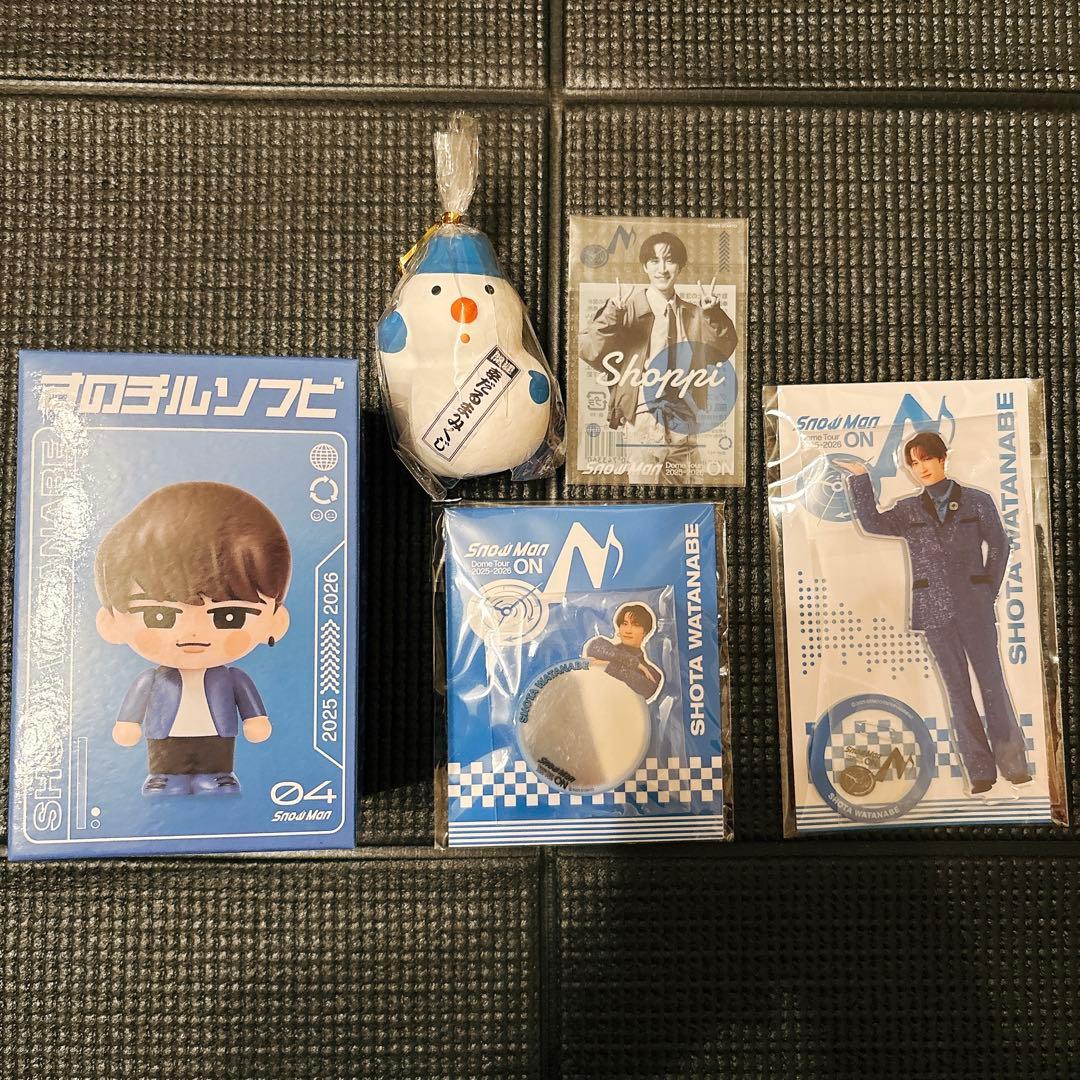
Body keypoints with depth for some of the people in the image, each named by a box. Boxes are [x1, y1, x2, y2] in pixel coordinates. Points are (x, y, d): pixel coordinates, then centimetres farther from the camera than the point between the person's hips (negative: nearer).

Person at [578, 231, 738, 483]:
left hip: (685, 425, 5)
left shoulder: (693, 314, 15)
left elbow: (722, 351, 8)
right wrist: (611, 317, -26)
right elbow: (589, 350, -10)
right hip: (642, 423, -5)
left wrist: (713, 315, -6)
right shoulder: (628, 308, -2)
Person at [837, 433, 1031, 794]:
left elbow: (998, 545, 8)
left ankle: (1013, 763, 14)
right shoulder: (908, 510, 8)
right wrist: (860, 479, -14)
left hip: (974, 605, -1)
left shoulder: (977, 501, 5)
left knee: (991, 680, 1)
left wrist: (988, 592, 2)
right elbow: (872, 523, -8)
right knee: (958, 687, 5)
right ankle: (980, 770, 10)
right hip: (934, 608, 1)